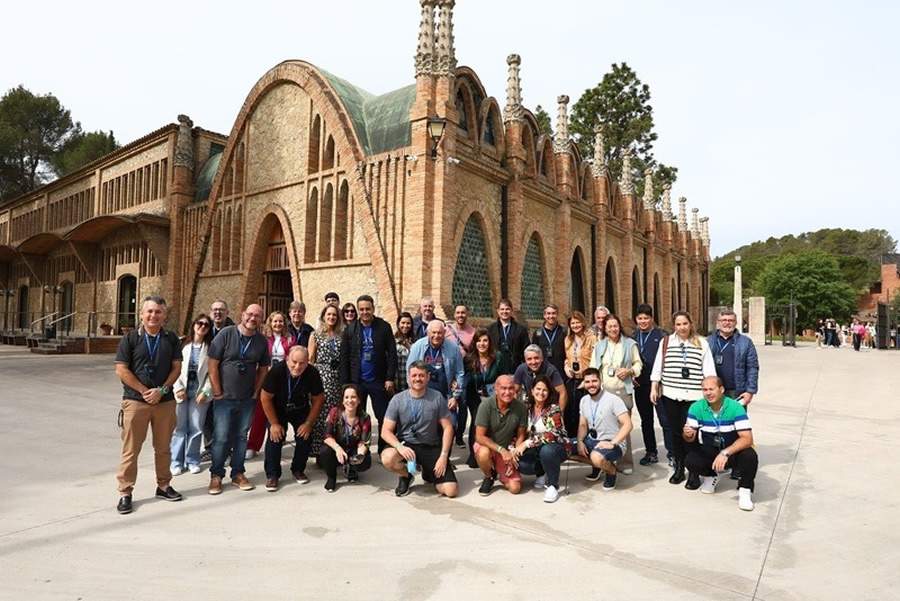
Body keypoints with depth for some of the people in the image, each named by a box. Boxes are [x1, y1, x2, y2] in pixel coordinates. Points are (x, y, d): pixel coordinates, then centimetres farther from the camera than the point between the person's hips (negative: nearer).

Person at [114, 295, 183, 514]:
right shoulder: (130, 338, -2)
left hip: (165, 401, 3)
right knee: (131, 449, 3)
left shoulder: (171, 339, 5)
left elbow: (176, 367, 3)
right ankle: (125, 493, 14)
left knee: (163, 447, 13)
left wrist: (161, 390, -10)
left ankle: (163, 486, 27)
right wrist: (144, 391, -11)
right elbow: (121, 370, -7)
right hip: (135, 401, -2)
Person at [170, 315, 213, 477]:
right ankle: (177, 462, 14)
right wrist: (178, 388, -8)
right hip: (181, 391, 0)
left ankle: (192, 460, 17)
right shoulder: (182, 344, 3)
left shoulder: (210, 347, 1)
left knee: (196, 428, 4)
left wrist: (205, 392, -9)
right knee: (179, 427, 4)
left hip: (200, 392, 0)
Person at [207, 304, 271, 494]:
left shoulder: (262, 341, 2)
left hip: (247, 399, 3)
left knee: (241, 436, 11)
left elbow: (263, 368, 11)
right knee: (221, 437, 0)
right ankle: (216, 475, 16)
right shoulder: (226, 334, -8)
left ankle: (238, 473, 23)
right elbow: (213, 364, -8)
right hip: (225, 398, -3)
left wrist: (256, 391, 4)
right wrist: (217, 392, -8)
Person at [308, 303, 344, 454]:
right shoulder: (316, 335, 6)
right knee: (320, 413, -5)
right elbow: (310, 359, 4)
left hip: (337, 378, 2)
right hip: (321, 376, -2)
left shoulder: (341, 335, 12)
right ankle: (318, 450, 3)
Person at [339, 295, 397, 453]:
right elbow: (344, 358, 1)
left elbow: (392, 354, -2)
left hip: (378, 381, -1)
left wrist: (390, 378, -8)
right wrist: (345, 383, -3)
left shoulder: (384, 327, -2)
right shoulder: (350, 329, 2)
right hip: (356, 381, 1)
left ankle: (384, 450, 16)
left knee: (384, 418, 3)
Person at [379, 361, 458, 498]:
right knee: (387, 458, -34)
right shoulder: (398, 399, -6)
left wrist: (443, 456, -11)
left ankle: (429, 473, 22)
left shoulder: (437, 397, -5)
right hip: (406, 444, 0)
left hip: (431, 447, 0)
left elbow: (447, 428, -2)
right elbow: (386, 431, -7)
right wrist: (400, 447, -27)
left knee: (451, 490, -13)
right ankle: (406, 476, 3)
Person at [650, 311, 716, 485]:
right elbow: (658, 367, 8)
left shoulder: (702, 343, 2)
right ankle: (678, 467, 20)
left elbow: (709, 369, 2)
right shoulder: (666, 342, 6)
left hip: (693, 395, -2)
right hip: (670, 394, 2)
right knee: (675, 431, 8)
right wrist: (654, 388, 5)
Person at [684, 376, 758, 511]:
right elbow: (690, 439, -7)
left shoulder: (735, 407, -19)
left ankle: (744, 490, -4)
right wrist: (688, 435, -33)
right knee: (690, 460, -26)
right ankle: (710, 476, 12)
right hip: (708, 452, 2)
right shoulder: (696, 408, -12)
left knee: (750, 456, -33)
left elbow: (747, 439, -25)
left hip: (733, 451, -2)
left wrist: (725, 453, -39)